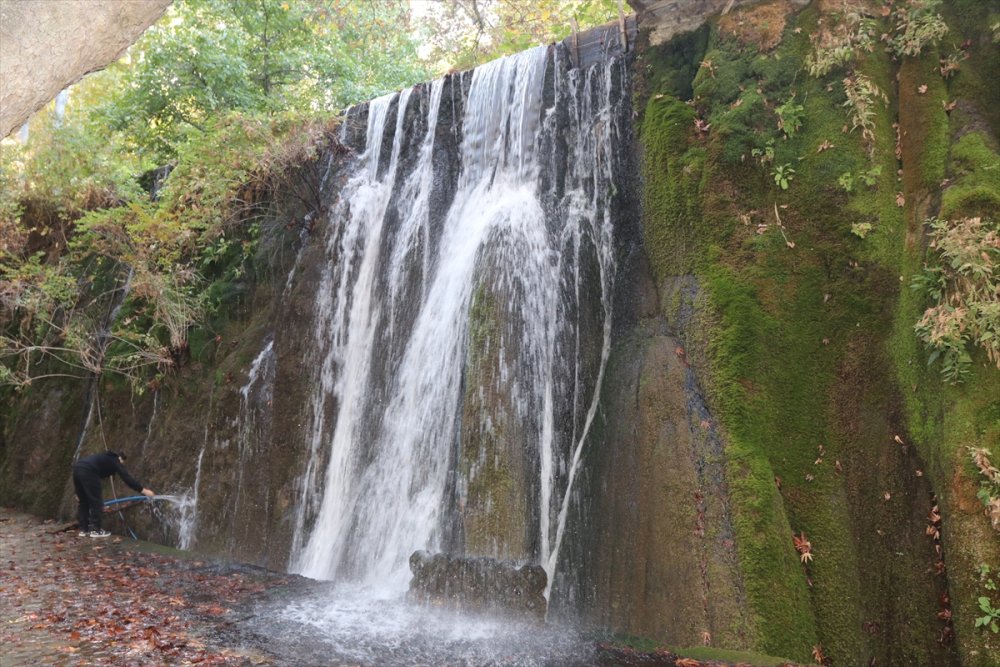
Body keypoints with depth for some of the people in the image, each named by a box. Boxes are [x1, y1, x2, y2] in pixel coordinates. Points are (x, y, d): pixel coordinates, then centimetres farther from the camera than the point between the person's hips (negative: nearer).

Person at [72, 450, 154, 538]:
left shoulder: (104, 458, 36)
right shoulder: (115, 461, 15)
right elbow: (126, 477, 4)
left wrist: (80, 493, 52)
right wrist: (144, 490, -1)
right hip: (87, 472, -8)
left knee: (83, 502, 21)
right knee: (96, 501, 4)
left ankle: (83, 529, 25)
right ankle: (95, 530, 8)